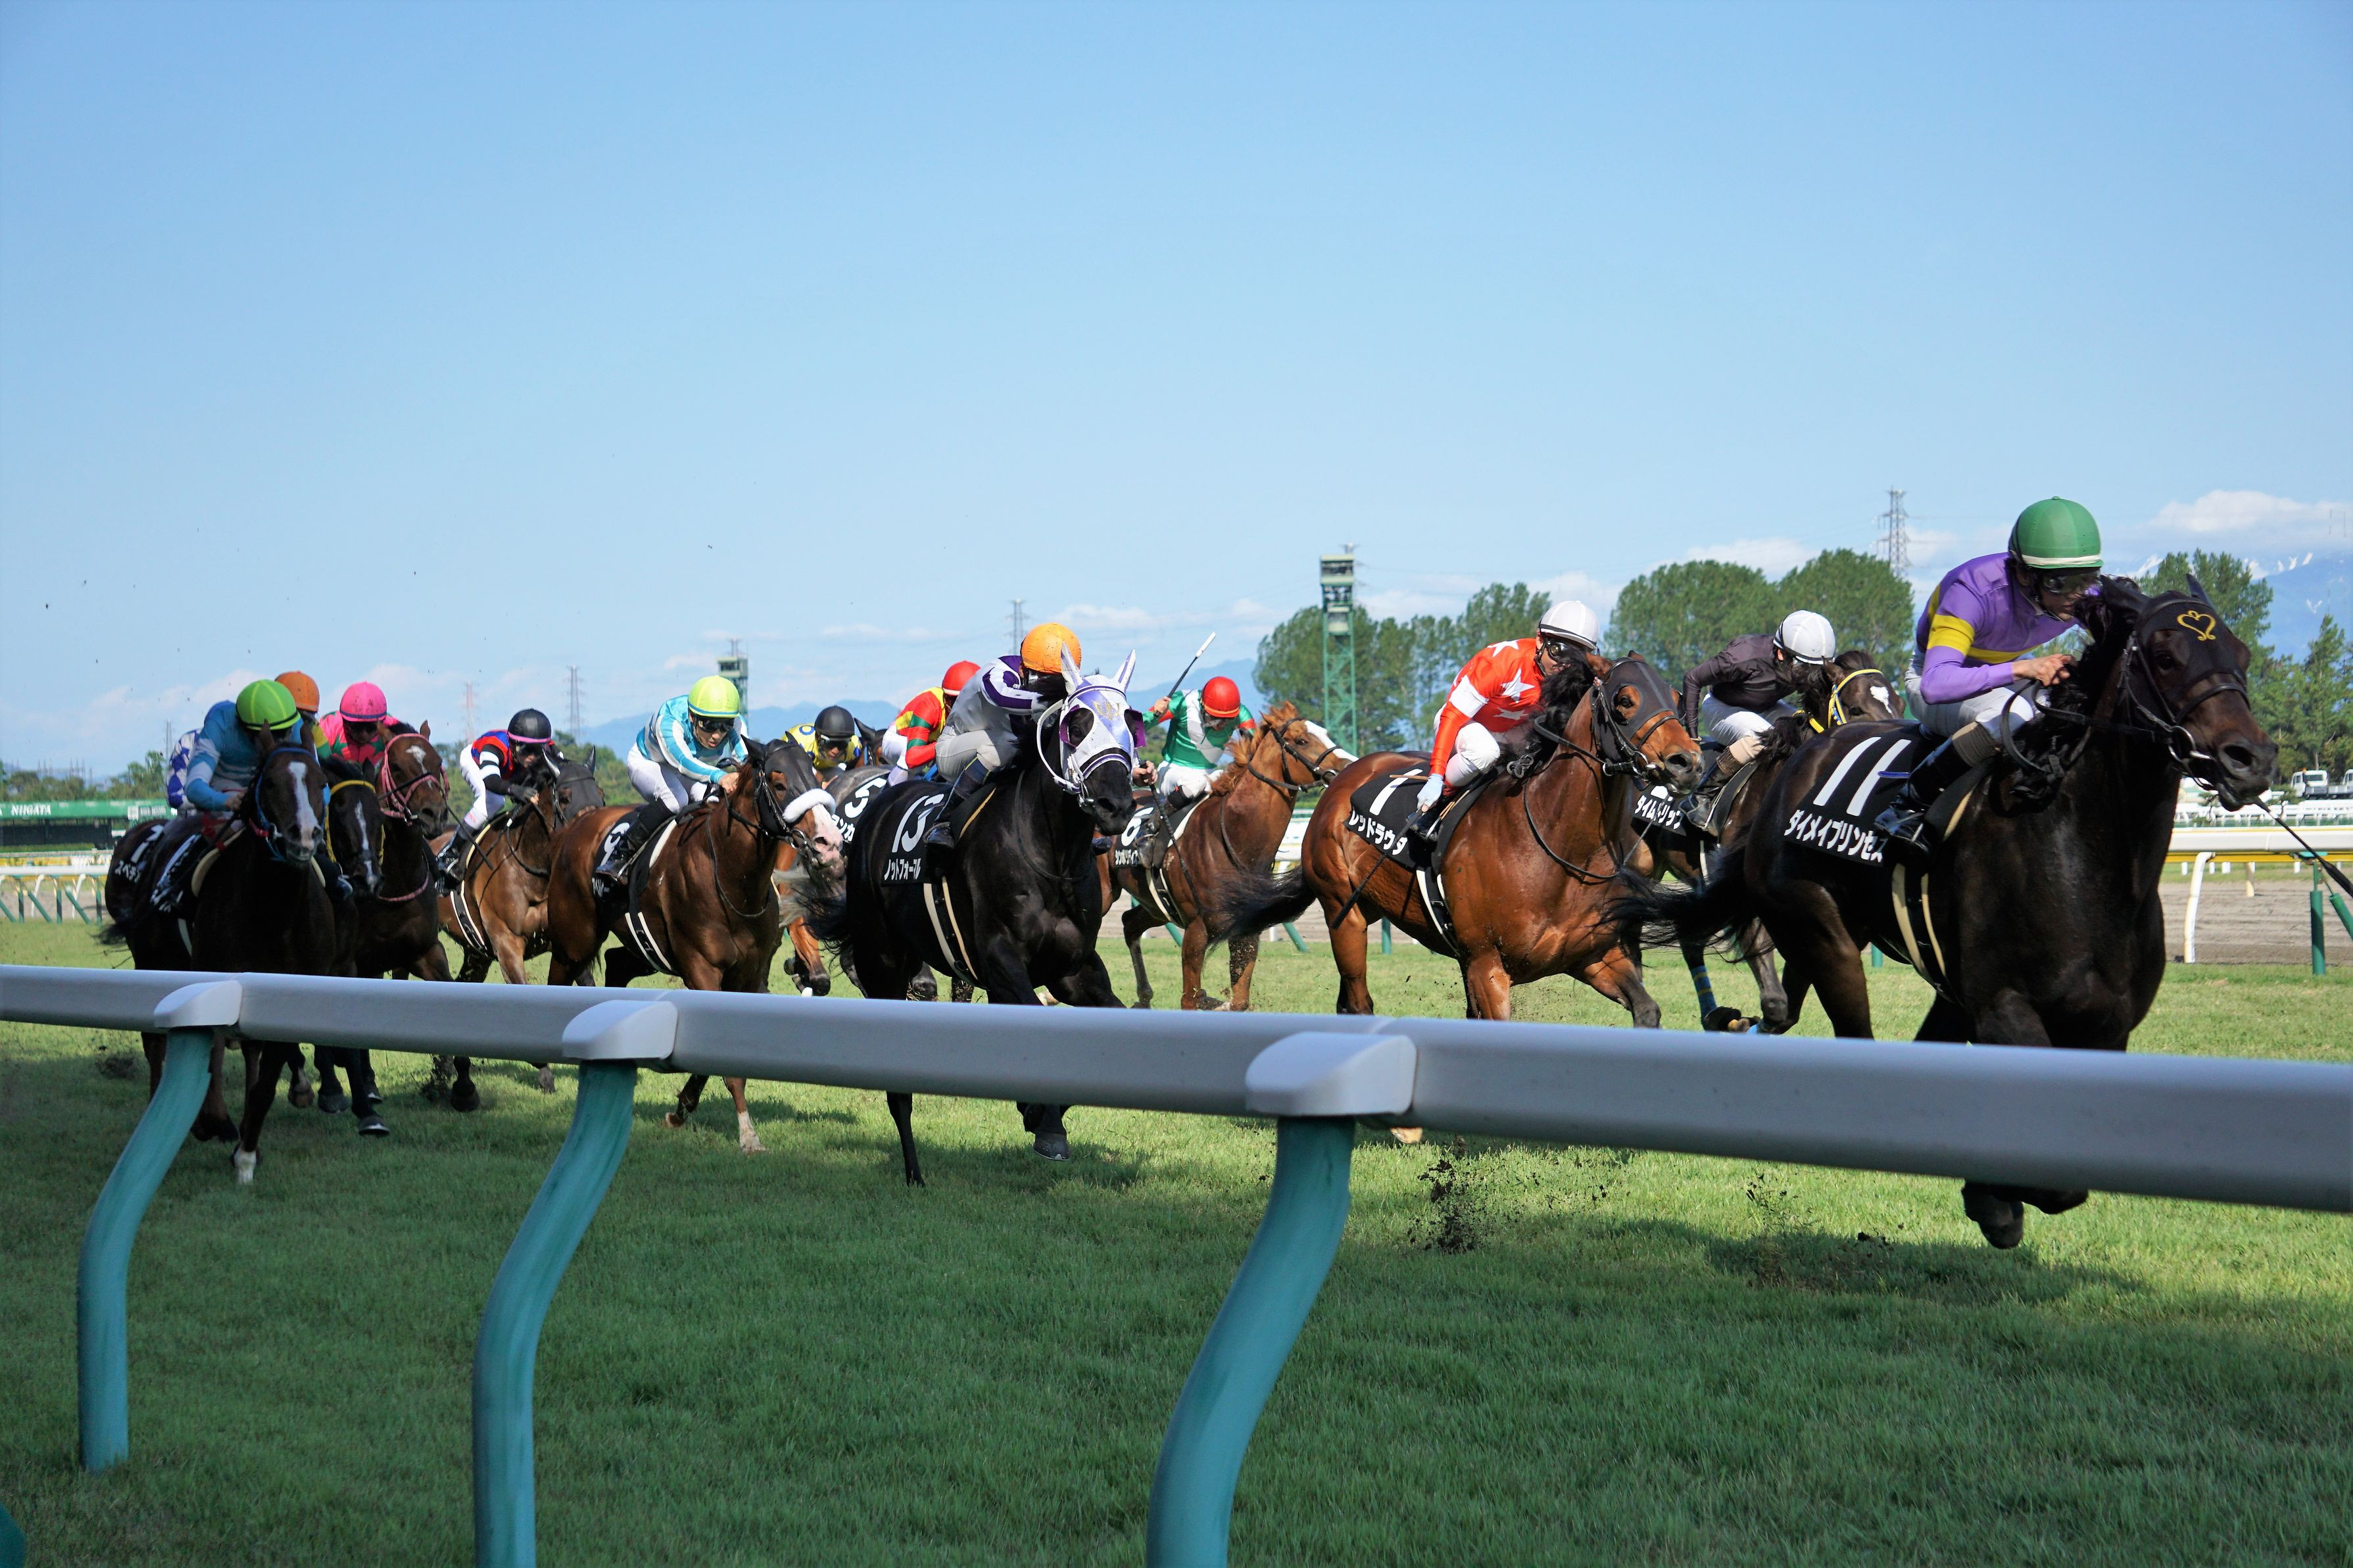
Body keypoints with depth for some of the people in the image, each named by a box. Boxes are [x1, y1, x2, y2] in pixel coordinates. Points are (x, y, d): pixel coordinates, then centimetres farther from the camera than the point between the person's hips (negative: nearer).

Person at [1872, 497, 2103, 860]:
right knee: (2015, 712, -37)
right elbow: (1935, 685, -46)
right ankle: (1911, 802, -23)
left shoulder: (2086, 595, -20)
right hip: (1933, 678, -6)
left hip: (2008, 672, 6)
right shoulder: (1973, 591, -36)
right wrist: (2021, 669, -55)